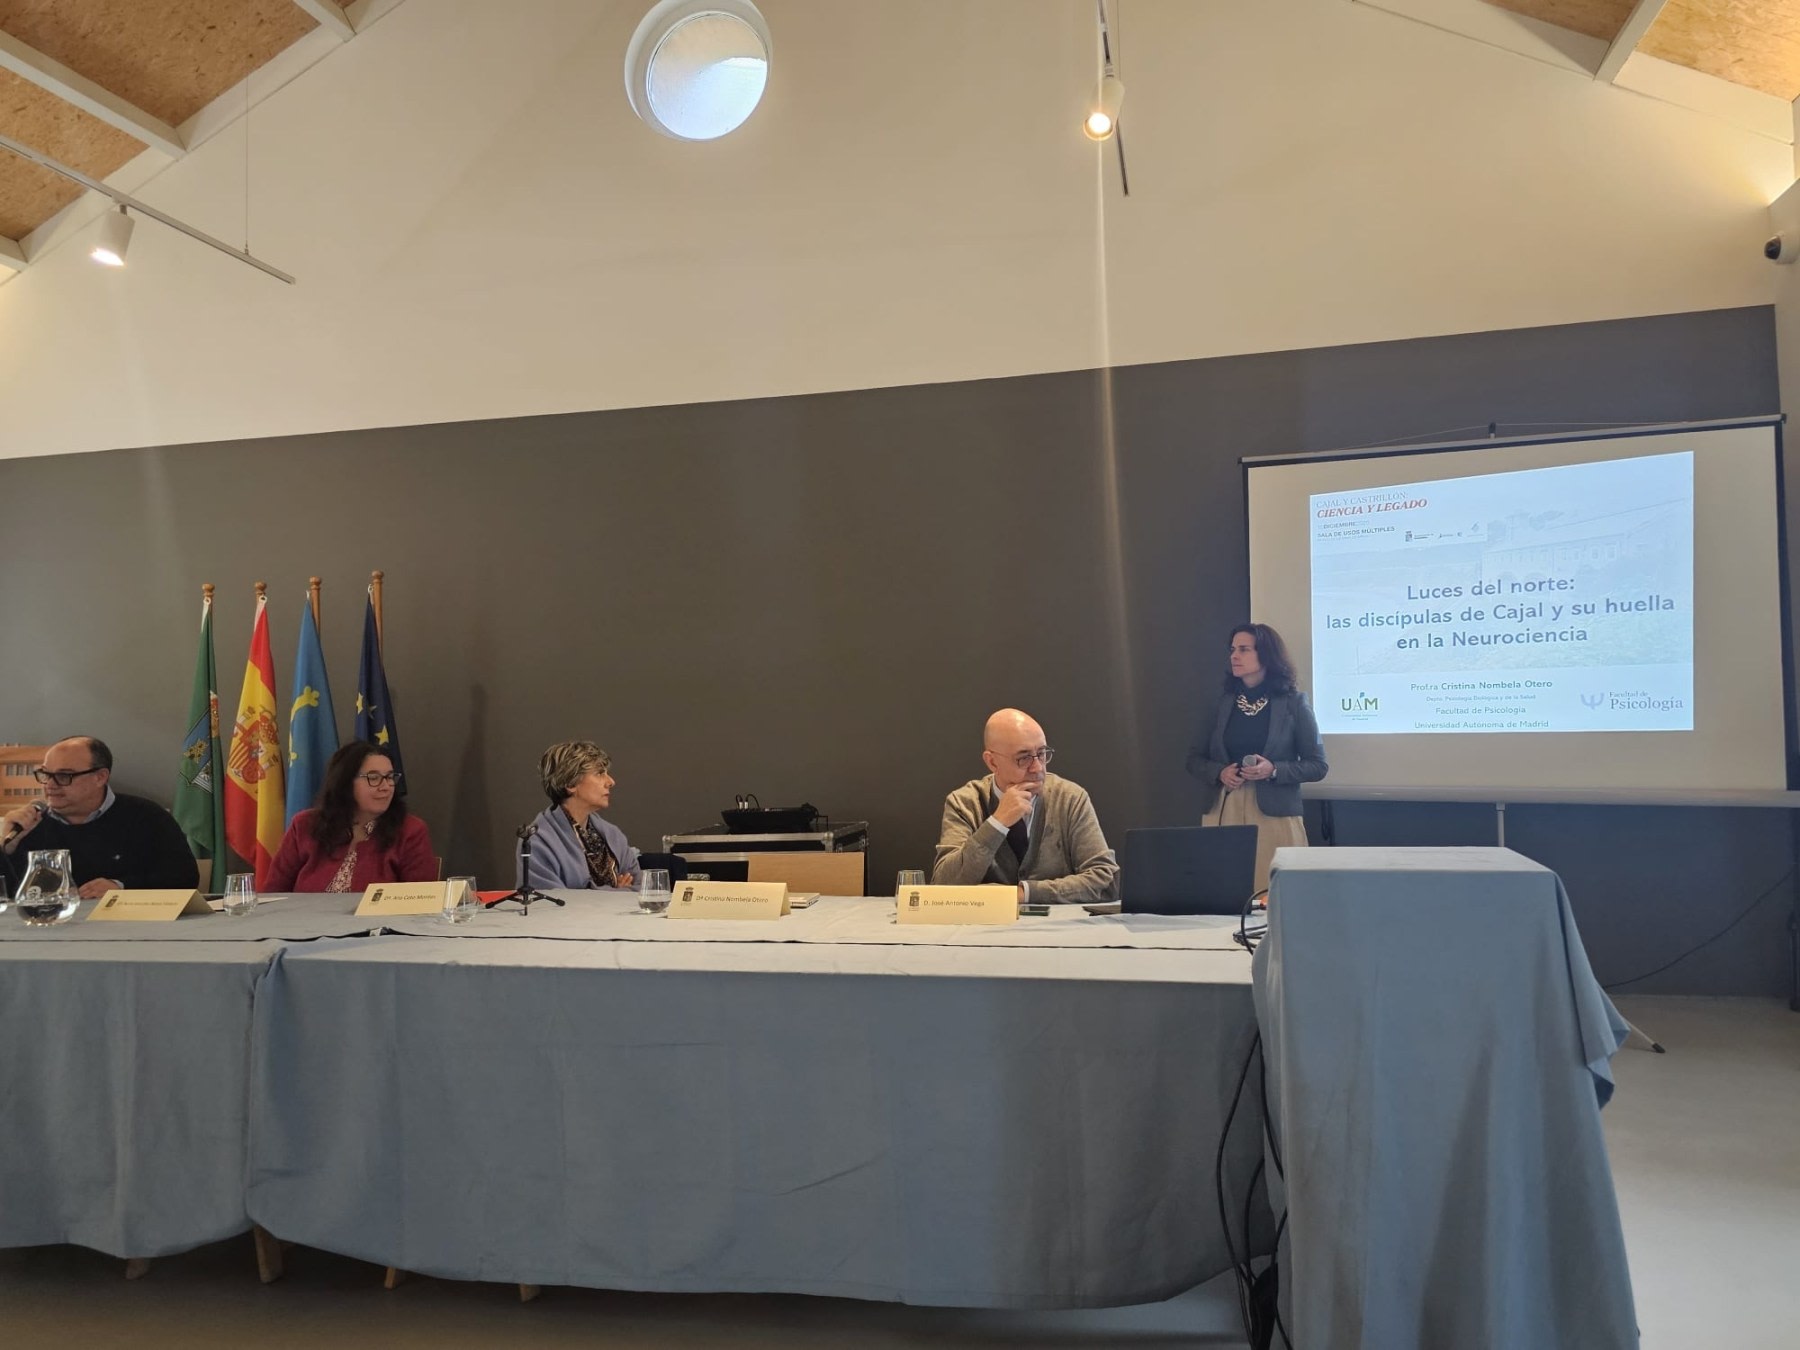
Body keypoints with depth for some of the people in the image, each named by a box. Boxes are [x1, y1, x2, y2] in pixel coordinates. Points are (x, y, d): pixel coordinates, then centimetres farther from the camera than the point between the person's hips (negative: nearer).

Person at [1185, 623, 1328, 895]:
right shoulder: (1222, 704, 8)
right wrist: (1219, 772, -8)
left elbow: (1318, 765, 1)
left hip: (1274, 814, -3)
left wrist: (1273, 770, -15)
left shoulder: (1293, 703, 0)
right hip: (1223, 811, 3)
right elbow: (1194, 759, 12)